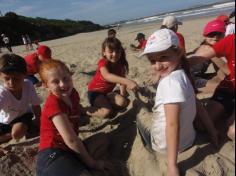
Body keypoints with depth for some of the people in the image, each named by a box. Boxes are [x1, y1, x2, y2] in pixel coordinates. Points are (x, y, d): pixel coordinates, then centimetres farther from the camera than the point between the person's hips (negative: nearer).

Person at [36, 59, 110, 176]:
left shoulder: (72, 93, 2)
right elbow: (70, 140, -21)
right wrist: (91, 163, -12)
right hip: (53, 155, -9)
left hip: (71, 149, 9)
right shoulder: (54, 104, -20)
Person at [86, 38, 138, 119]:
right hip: (95, 92, -6)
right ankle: (89, 110, 1)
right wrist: (127, 81, -61)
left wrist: (122, 96, -18)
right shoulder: (103, 62, -26)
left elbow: (122, 80, -5)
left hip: (107, 92, 6)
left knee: (123, 102, -17)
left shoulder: (120, 64, -7)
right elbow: (107, 76, -48)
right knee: (106, 112, -25)